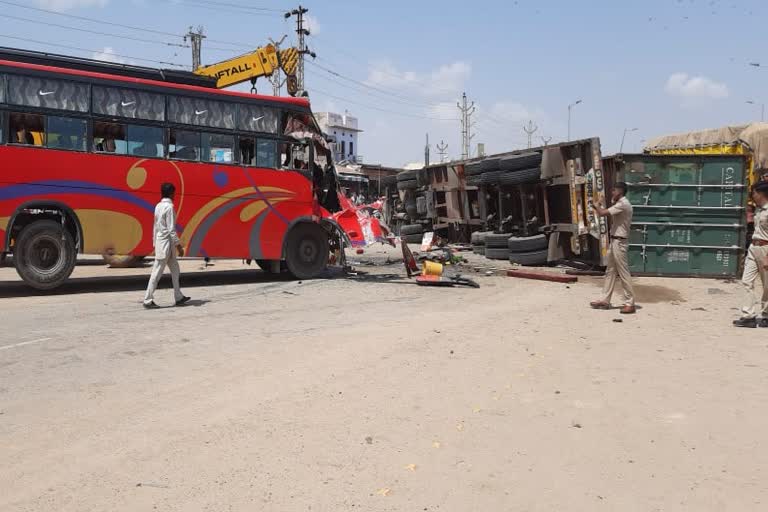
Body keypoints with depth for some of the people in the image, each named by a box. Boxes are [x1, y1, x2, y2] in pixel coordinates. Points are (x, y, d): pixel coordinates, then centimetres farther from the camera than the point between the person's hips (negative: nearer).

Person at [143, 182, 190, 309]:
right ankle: (148, 300, -1)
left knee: (175, 269, 15)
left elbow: (155, 227, 14)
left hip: (160, 242, 9)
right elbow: (171, 229, -18)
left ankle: (179, 297, 18)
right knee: (157, 272, -5)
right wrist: (179, 246, -14)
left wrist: (155, 243, 20)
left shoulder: (158, 206, 10)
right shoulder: (169, 206, -15)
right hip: (166, 243, -9)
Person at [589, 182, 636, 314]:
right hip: (614, 241, 11)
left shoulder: (623, 204, -18)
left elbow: (602, 213, -21)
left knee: (623, 273, -6)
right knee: (610, 272, 13)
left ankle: (630, 303, -1)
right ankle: (605, 301, 19)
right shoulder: (621, 204, 16)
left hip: (619, 242, -11)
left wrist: (594, 206, -6)